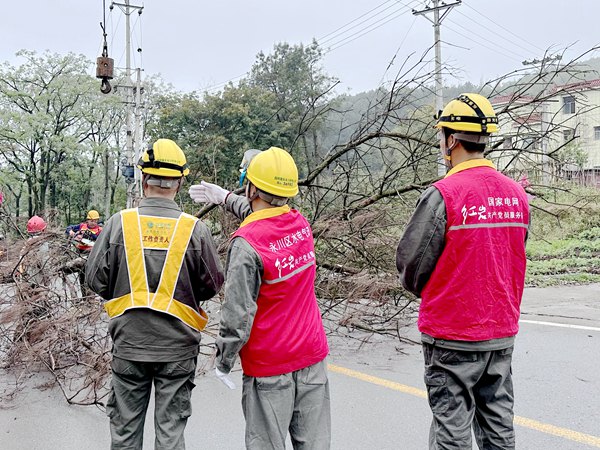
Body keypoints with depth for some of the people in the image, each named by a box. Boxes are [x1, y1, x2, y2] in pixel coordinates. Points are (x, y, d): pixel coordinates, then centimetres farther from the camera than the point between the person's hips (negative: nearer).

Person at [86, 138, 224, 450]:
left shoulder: (119, 222, -10)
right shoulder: (195, 229, -12)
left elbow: (95, 279, -4)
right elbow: (212, 285, -4)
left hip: (128, 343, 1)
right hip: (177, 347, -1)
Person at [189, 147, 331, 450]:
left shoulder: (246, 243, -20)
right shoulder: (301, 223, -1)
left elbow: (238, 313, -19)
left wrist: (223, 361, -5)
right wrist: (225, 198, 29)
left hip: (269, 368, -5)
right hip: (313, 356, 6)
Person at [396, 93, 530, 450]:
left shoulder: (443, 194, -18)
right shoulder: (517, 193, 2)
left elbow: (411, 262, -11)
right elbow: (515, 257, 11)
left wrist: (424, 292, 9)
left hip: (452, 337, -6)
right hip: (503, 332, 6)